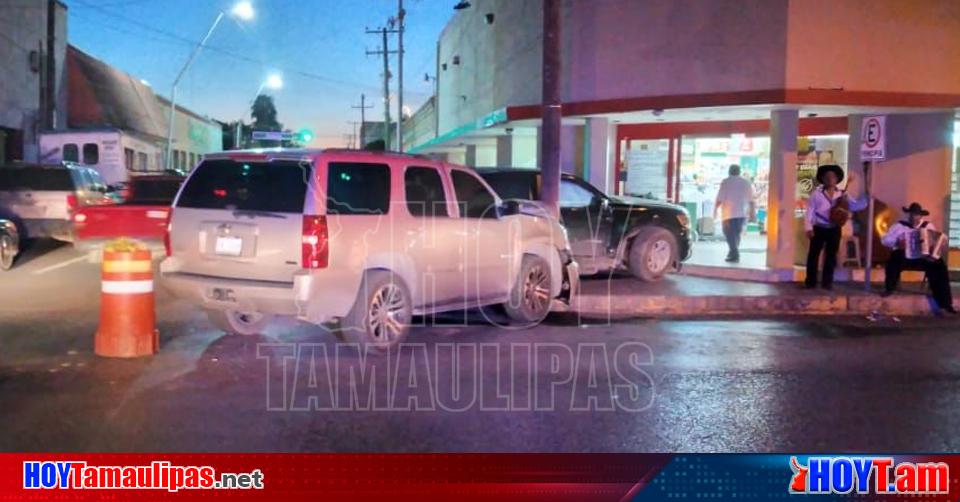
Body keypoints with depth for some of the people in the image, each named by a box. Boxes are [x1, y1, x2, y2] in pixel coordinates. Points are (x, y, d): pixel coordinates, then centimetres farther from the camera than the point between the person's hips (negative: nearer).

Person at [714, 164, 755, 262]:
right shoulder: (746, 182, 8)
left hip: (729, 213, -4)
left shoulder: (726, 182, -5)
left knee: (730, 234, -1)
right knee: (737, 234, 16)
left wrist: (715, 210, 2)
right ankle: (733, 253, 23)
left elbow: (720, 198, -8)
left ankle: (734, 255, -12)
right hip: (742, 213, 5)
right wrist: (751, 212, 15)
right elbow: (751, 200, 8)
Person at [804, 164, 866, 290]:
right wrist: (809, 228, -12)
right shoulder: (816, 193, -2)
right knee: (813, 254, 0)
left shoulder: (842, 194, 5)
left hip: (834, 229, 2)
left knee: (831, 255, 6)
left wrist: (866, 197, -18)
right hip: (819, 228, -2)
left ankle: (827, 282, 15)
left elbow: (856, 206, -1)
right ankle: (810, 281, 9)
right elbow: (810, 211, -4)